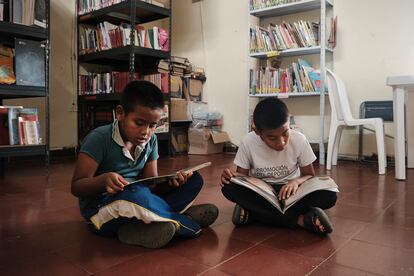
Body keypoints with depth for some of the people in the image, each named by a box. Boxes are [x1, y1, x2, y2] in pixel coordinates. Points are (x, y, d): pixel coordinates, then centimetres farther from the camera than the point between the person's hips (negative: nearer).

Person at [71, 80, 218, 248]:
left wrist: (170, 182, -19)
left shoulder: (151, 140, 2)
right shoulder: (100, 139, -14)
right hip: (101, 211, -6)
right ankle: (185, 221, -15)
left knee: (194, 179, -4)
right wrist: (103, 179, -33)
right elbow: (76, 187, -12)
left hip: (137, 202, 6)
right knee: (135, 194, -40)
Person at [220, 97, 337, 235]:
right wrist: (230, 177, -29)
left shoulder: (299, 140, -15)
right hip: (260, 195, 0)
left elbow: (309, 175, -3)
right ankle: (299, 219, -28)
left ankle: (253, 213, -25)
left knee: (329, 196, -28)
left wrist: (296, 181, -26)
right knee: (229, 187, -31)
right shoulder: (248, 143, -15)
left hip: (289, 193, 0)